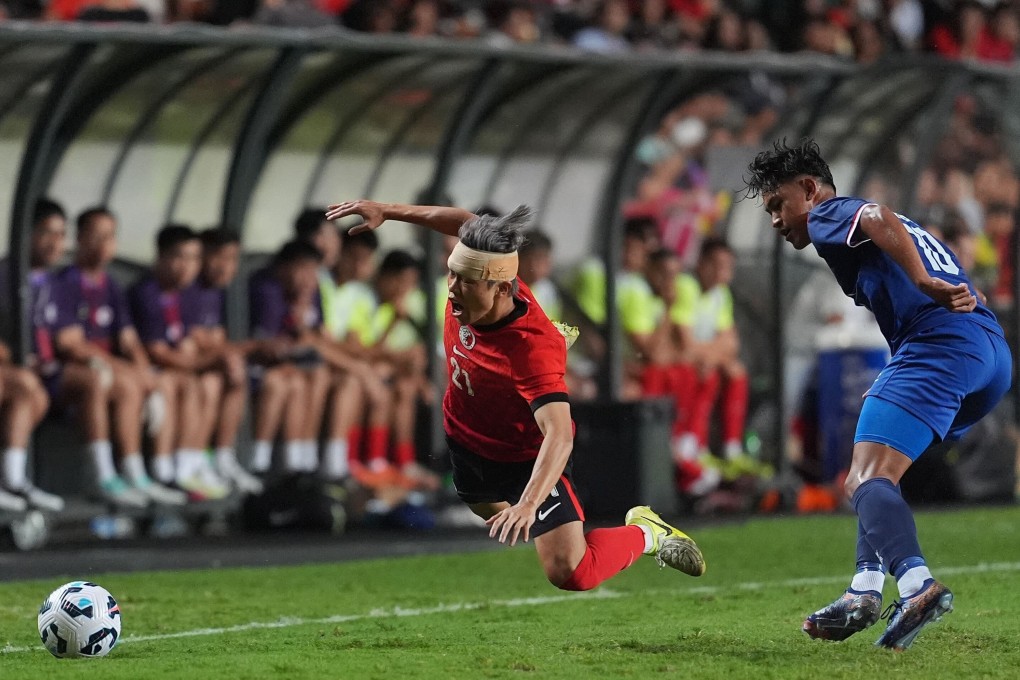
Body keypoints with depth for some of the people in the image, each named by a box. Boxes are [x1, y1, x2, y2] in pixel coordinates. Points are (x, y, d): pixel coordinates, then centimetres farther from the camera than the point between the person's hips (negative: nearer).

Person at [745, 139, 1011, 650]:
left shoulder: (830, 215, 9)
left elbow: (879, 220, -14)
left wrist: (924, 284, -26)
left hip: (940, 342, -9)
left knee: (865, 482, -18)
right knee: (879, 472, 23)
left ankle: (915, 583, -42)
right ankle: (866, 588, 10)